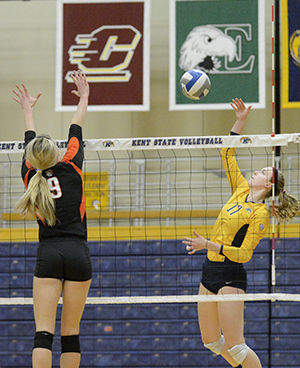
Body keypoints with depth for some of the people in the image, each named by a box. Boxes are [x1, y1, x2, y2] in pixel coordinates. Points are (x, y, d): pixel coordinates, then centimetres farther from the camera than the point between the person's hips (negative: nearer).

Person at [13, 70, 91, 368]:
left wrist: (28, 111, 41)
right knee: (71, 332, 4)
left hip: (48, 255, 0)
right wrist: (84, 98, 33)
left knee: (43, 332, -7)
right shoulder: (71, 168, 2)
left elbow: (30, 144, 24)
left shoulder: (30, 177, 5)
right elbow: (76, 132, 18)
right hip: (78, 254, 0)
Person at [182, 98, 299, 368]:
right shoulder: (241, 190, 8)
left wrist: (210, 245, -25)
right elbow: (228, 155, 14)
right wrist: (241, 121, 7)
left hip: (230, 277, -8)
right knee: (211, 340, 14)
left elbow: (244, 254, -19)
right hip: (211, 273, 8)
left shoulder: (260, 214, -13)